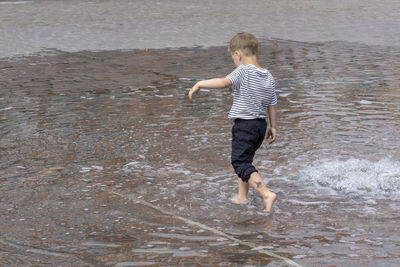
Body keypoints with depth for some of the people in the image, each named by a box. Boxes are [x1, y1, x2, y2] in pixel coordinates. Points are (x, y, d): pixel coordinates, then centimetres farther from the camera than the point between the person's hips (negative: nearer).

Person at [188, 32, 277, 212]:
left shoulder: (243, 71, -15)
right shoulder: (268, 77, 7)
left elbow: (224, 82, -32)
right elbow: (272, 105, 12)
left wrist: (199, 84, -23)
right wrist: (273, 127, 22)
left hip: (244, 124, -8)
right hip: (261, 124, 8)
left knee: (241, 163, -6)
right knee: (244, 158, 24)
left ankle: (266, 194, -22)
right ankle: (242, 197, 32)